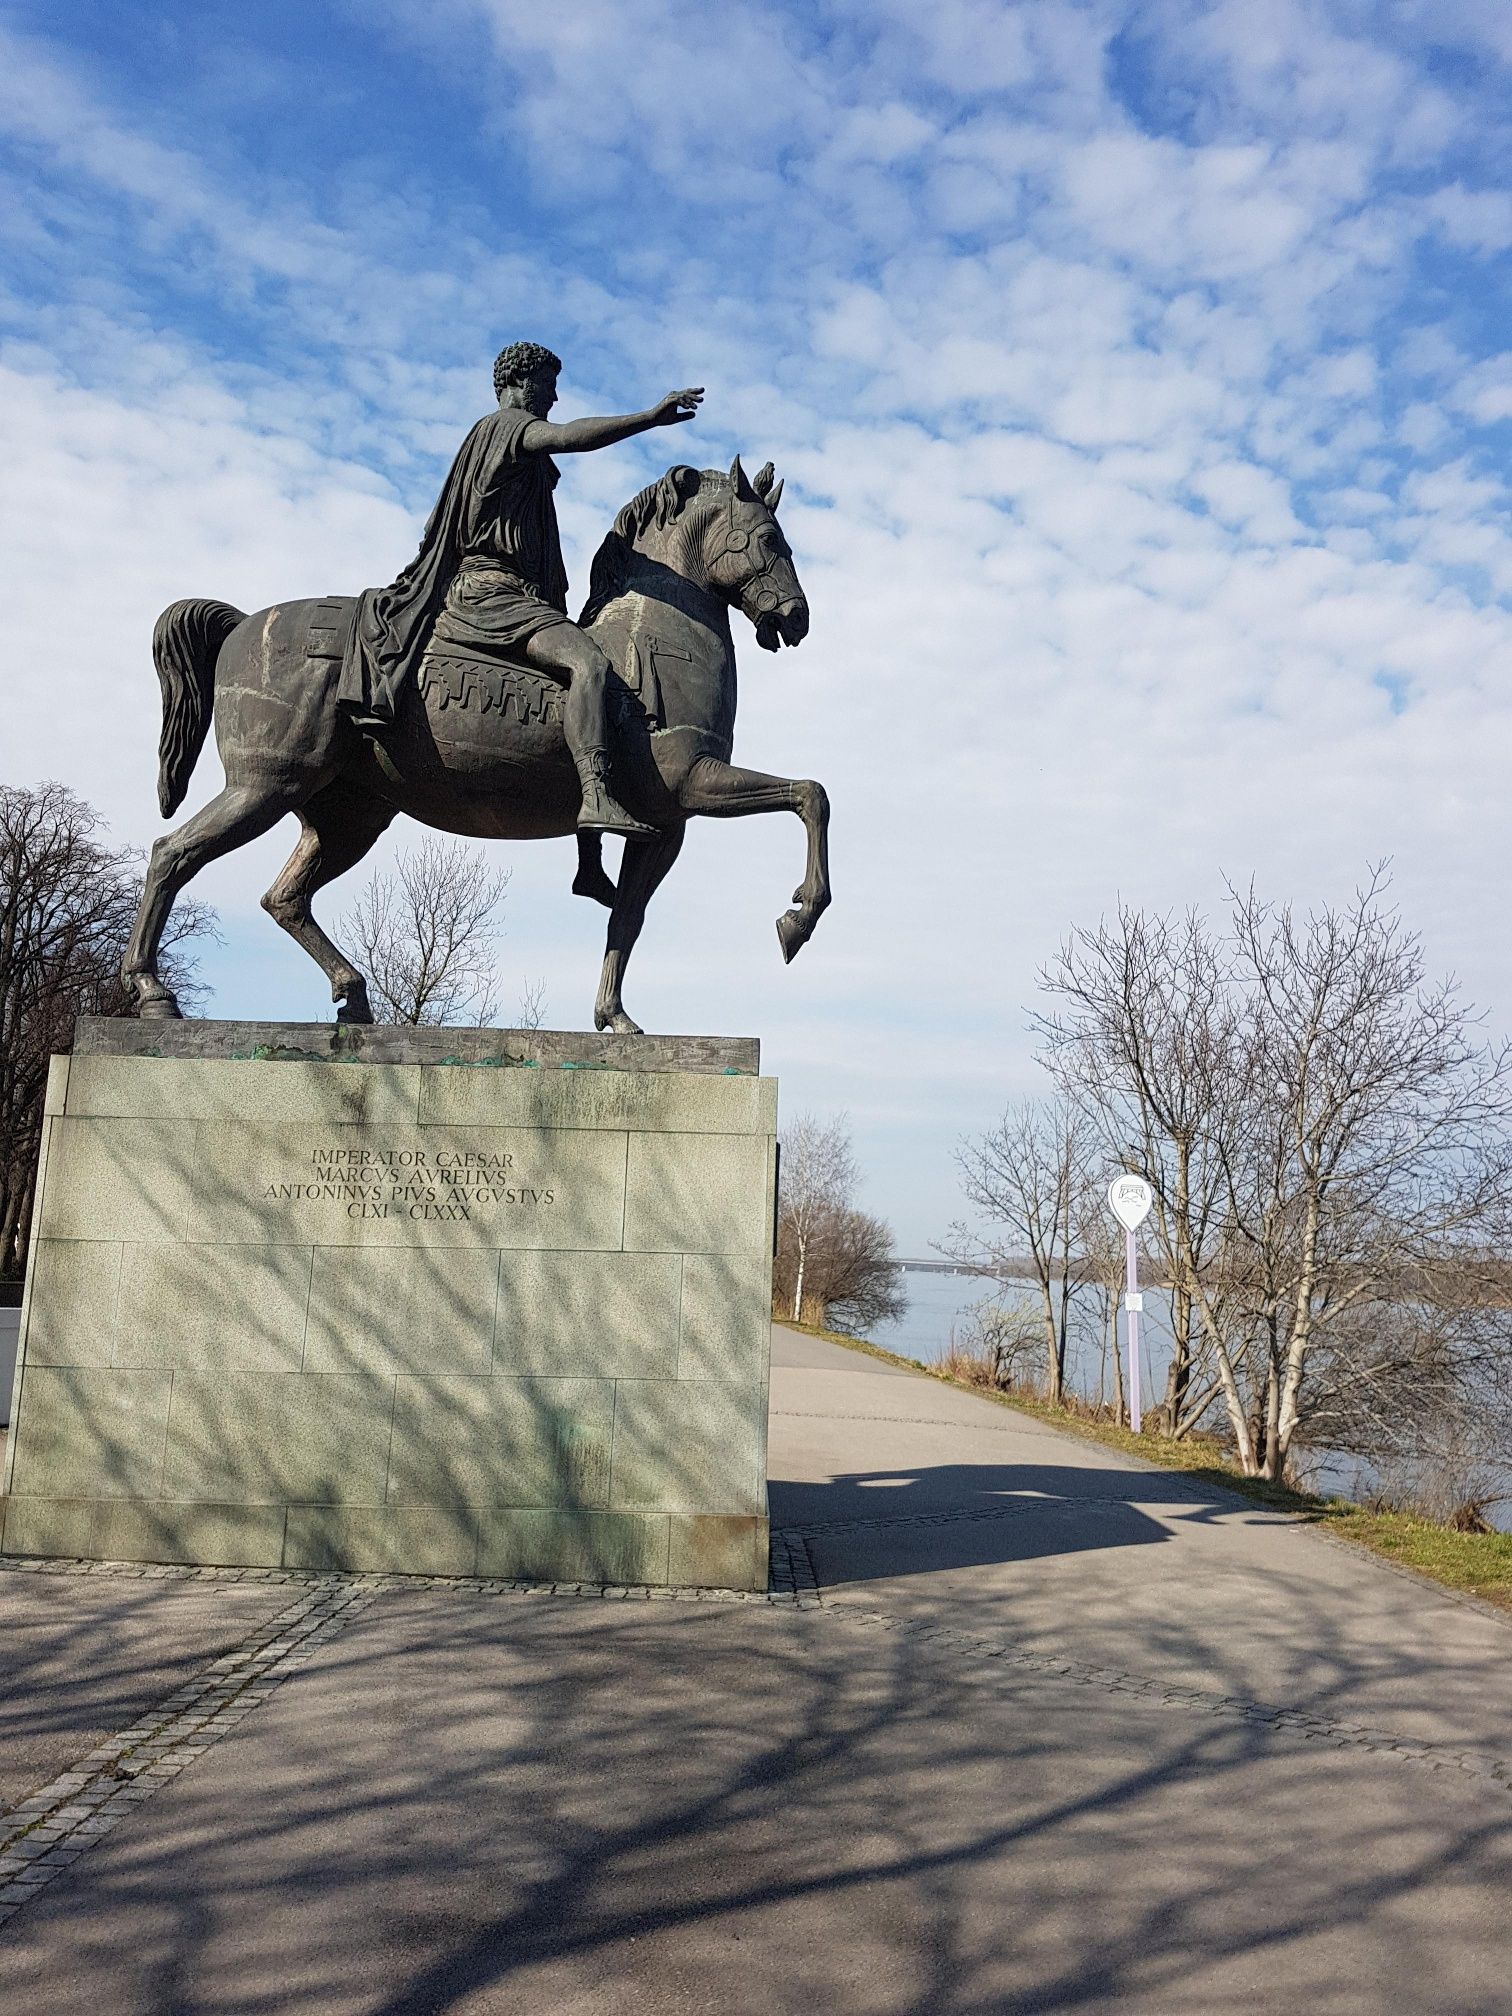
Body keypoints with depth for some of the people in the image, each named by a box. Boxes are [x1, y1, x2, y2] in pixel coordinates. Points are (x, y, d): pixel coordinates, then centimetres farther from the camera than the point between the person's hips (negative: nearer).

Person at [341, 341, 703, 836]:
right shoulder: (506, 424, 2)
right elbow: (568, 436, -21)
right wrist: (650, 418, -21)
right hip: (490, 593, -11)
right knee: (588, 662, -33)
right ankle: (596, 798, -47)